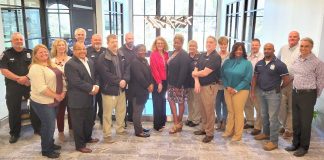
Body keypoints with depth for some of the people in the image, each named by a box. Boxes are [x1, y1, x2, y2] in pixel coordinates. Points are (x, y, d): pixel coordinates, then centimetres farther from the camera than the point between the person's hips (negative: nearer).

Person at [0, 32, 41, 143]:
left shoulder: (30, 53, 5)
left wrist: (27, 78, -15)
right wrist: (18, 78, -17)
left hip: (30, 85, 1)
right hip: (13, 87, -1)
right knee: (14, 111, 7)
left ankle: (38, 129, 23)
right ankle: (14, 133, 22)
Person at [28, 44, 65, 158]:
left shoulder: (51, 65, 11)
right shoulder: (36, 68, -16)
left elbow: (60, 78, 12)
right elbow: (41, 88, -24)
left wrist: (63, 92, -4)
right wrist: (56, 96, -17)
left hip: (53, 101, 8)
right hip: (43, 102, -8)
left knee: (51, 124, 19)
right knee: (48, 125, 1)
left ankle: (50, 144, 36)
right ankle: (46, 150, 18)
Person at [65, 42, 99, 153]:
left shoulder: (90, 62, 11)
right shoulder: (70, 64, -14)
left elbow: (94, 77, 14)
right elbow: (76, 82, -22)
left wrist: (96, 87, -7)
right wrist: (91, 88, -18)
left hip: (89, 97, 8)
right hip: (77, 99, -8)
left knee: (89, 120, 20)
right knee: (78, 123, 5)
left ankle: (87, 137, 41)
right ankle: (80, 145, 19)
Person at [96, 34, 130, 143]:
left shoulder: (122, 56, 11)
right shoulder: (102, 57, -9)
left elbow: (127, 69, 6)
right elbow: (105, 73, -17)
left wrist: (125, 80, -12)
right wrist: (118, 81, -16)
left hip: (121, 89, 6)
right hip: (109, 89, -6)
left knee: (122, 111, 17)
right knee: (108, 113, 1)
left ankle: (120, 129, 35)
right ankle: (107, 134, 12)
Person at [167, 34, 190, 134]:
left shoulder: (184, 55, -15)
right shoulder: (173, 53, 10)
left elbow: (183, 72, -21)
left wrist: (178, 86, -22)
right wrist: (168, 81, 8)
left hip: (179, 84, -8)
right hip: (171, 83, 8)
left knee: (180, 103, 6)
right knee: (171, 100, 7)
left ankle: (178, 123, 18)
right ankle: (176, 123, 15)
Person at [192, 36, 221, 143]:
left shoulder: (216, 57, -14)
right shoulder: (202, 55, 12)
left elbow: (204, 73, -19)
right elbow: (196, 70, 6)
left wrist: (194, 74, -1)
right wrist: (197, 81, -12)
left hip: (210, 86, -7)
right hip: (201, 85, 7)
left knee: (209, 110, -1)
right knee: (203, 110, 15)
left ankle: (210, 133, 10)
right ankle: (204, 129, 29)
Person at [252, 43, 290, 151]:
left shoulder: (279, 64, -13)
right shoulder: (259, 64, 5)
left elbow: (286, 80, -10)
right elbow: (255, 77, 12)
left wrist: (278, 88, 4)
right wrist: (252, 91, 7)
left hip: (273, 93, -6)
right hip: (261, 92, 6)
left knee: (273, 117, -2)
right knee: (264, 115, 19)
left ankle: (274, 141, 7)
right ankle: (266, 133, 38)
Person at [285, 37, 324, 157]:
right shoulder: (296, 60, 8)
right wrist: (294, 90, 15)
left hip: (308, 94, -6)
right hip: (295, 93, 6)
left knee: (305, 122, 4)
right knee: (295, 120, 15)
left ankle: (304, 146, 19)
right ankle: (295, 143, 29)